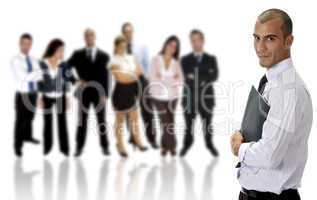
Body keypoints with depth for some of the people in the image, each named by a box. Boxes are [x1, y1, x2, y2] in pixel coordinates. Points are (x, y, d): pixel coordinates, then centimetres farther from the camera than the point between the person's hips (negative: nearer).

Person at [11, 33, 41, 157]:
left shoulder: (33, 60, 6)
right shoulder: (15, 60, -14)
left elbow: (40, 76, -3)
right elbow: (24, 77, -25)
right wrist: (38, 72, -25)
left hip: (33, 93, 6)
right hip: (22, 94, -6)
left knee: (30, 117, 22)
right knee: (20, 120, -2)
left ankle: (27, 136, 43)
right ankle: (18, 146, 7)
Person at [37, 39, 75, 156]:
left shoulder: (63, 64, -4)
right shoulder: (42, 64, -7)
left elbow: (68, 79, -2)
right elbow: (39, 81, -2)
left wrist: (67, 97, -8)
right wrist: (40, 98, -5)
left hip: (60, 97, 1)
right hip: (47, 97, -1)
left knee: (62, 122, 0)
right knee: (47, 122, 5)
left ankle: (64, 147, 6)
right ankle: (47, 147, 15)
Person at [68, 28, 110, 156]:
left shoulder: (103, 56, 4)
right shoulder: (78, 54, 5)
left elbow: (105, 76, 0)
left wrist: (105, 94, -7)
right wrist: (77, 80, -10)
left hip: (99, 92, 0)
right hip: (83, 92, 0)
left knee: (101, 121, 5)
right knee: (82, 121, 2)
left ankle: (105, 147, 12)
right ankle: (79, 147, 7)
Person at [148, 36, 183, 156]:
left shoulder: (176, 63, 4)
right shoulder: (156, 60, -1)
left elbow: (180, 81, -3)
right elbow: (153, 78, -8)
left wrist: (163, 79, -15)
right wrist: (171, 79, -11)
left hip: (172, 96, 2)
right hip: (159, 95, -1)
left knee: (169, 121, 1)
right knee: (165, 121, -4)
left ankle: (165, 145, 14)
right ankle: (171, 146, 8)